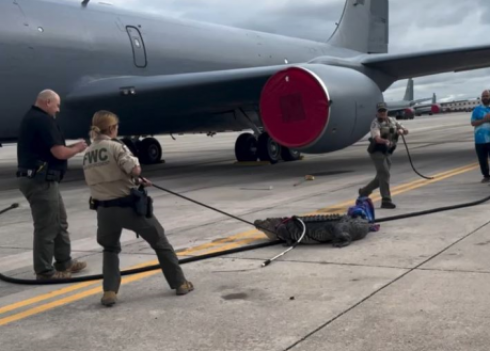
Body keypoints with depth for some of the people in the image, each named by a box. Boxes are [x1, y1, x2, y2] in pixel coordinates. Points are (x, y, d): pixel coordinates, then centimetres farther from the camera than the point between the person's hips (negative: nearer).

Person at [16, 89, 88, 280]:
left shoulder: (30, 118, 16)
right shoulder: (44, 121, -15)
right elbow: (59, 153, -19)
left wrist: (71, 146, 10)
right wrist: (77, 148, 0)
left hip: (34, 178, 11)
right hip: (41, 180, -11)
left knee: (60, 221, 18)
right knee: (46, 227, -2)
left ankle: (64, 262, 27)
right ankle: (44, 271, 6)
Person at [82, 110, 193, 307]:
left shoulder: (88, 154, 8)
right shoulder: (115, 146, -12)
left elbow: (92, 181, 14)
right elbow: (134, 170, -23)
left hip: (105, 209, 5)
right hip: (128, 205, -5)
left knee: (110, 249, 26)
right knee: (160, 241, 13)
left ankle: (109, 292, 9)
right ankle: (180, 283, 21)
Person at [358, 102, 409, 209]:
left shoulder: (392, 121, 10)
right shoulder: (376, 123, -12)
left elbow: (406, 131, 15)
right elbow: (377, 138, -29)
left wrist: (401, 130, -9)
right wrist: (386, 141, -49)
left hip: (387, 153, 7)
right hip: (377, 151, -7)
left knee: (381, 177, 12)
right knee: (385, 174, -16)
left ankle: (364, 192, 30)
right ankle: (386, 201, -13)